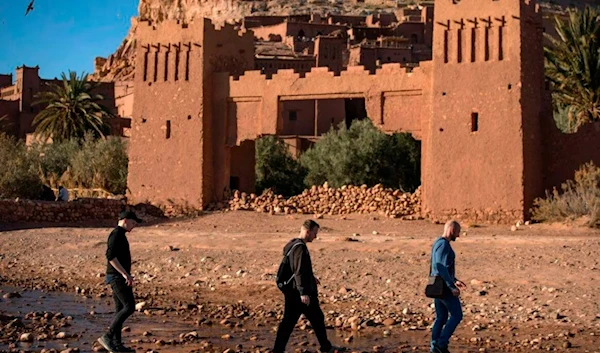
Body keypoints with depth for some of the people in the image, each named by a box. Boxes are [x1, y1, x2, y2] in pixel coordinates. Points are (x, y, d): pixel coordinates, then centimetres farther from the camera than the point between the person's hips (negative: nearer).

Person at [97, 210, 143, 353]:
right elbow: (110, 256, -26)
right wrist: (125, 274, -29)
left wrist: (127, 275, 27)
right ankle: (107, 337, -14)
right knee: (129, 307, -14)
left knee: (121, 309, 9)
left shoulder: (120, 235, 19)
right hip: (118, 277, -11)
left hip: (120, 278, 11)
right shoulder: (116, 234, -14)